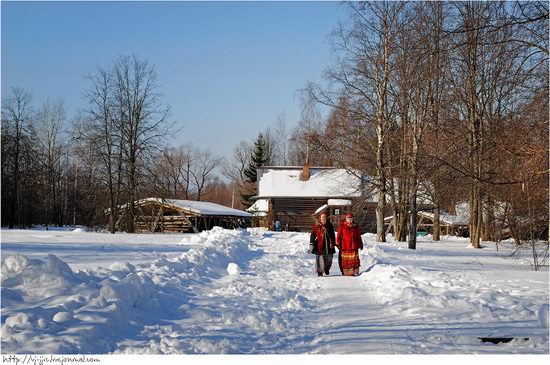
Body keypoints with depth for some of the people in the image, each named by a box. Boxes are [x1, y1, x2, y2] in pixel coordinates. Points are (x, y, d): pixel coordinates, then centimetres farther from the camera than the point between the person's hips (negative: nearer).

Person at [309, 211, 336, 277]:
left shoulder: (330, 225, 9)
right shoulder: (316, 225, -1)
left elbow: (333, 235, 20)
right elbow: (313, 235, -2)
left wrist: (334, 243, 21)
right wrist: (311, 244, -9)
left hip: (329, 245, 3)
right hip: (320, 246, -3)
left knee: (329, 259, 11)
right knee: (320, 259, -9)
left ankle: (327, 269, 39)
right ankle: (320, 272, 6)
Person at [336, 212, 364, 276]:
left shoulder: (355, 226, 13)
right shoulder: (342, 226, 2)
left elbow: (358, 236, 21)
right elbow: (339, 235, -1)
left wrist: (361, 244, 22)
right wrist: (338, 244, -7)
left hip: (354, 246, 3)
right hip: (344, 246, -3)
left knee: (354, 260, -3)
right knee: (344, 260, 0)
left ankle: (353, 272, -1)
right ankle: (345, 272, 8)